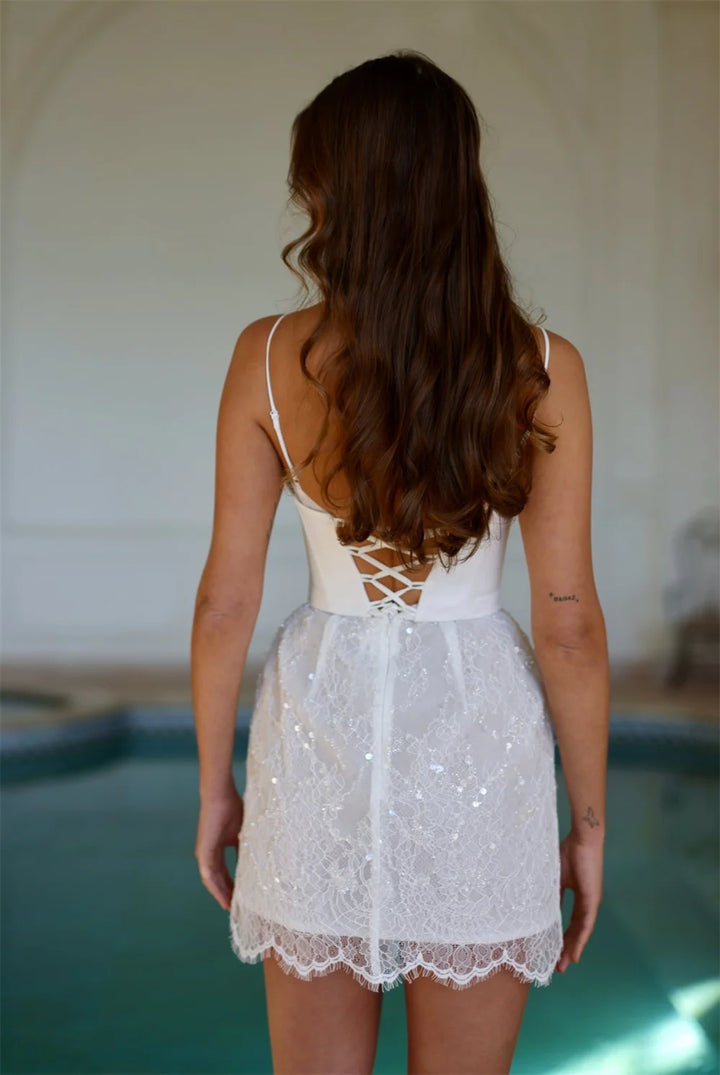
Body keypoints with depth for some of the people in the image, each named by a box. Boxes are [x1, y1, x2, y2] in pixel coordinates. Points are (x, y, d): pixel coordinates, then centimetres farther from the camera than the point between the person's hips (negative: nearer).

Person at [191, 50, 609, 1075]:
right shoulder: (543, 369, -9)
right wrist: (589, 821, 3)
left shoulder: (269, 357, -8)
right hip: (478, 742, 0)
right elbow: (569, 624, -8)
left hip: (319, 729, 1)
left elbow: (225, 600, -4)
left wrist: (214, 785, 9)